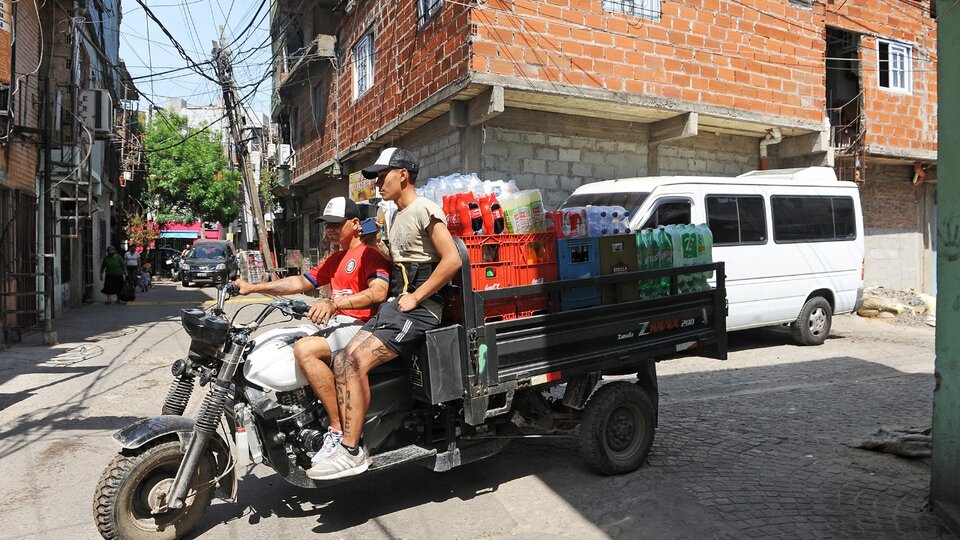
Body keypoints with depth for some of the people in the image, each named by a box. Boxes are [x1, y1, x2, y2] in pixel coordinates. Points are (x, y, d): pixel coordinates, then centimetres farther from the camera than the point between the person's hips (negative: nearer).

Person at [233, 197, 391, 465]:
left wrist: (333, 304, -33)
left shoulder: (369, 254, -4)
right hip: (336, 325, 10)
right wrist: (252, 287, 16)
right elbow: (300, 282, 24)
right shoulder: (335, 259, 26)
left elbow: (378, 292, -22)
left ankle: (339, 430, -26)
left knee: (304, 349, -32)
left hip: (359, 326, -10)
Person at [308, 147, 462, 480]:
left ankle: (352, 452, -16)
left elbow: (452, 260, -17)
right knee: (342, 361, -8)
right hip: (395, 305, 9)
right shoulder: (398, 216, 24)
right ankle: (345, 442, -6)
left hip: (418, 309, -9)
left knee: (355, 360, -23)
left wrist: (415, 297, -15)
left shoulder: (424, 209, -7)